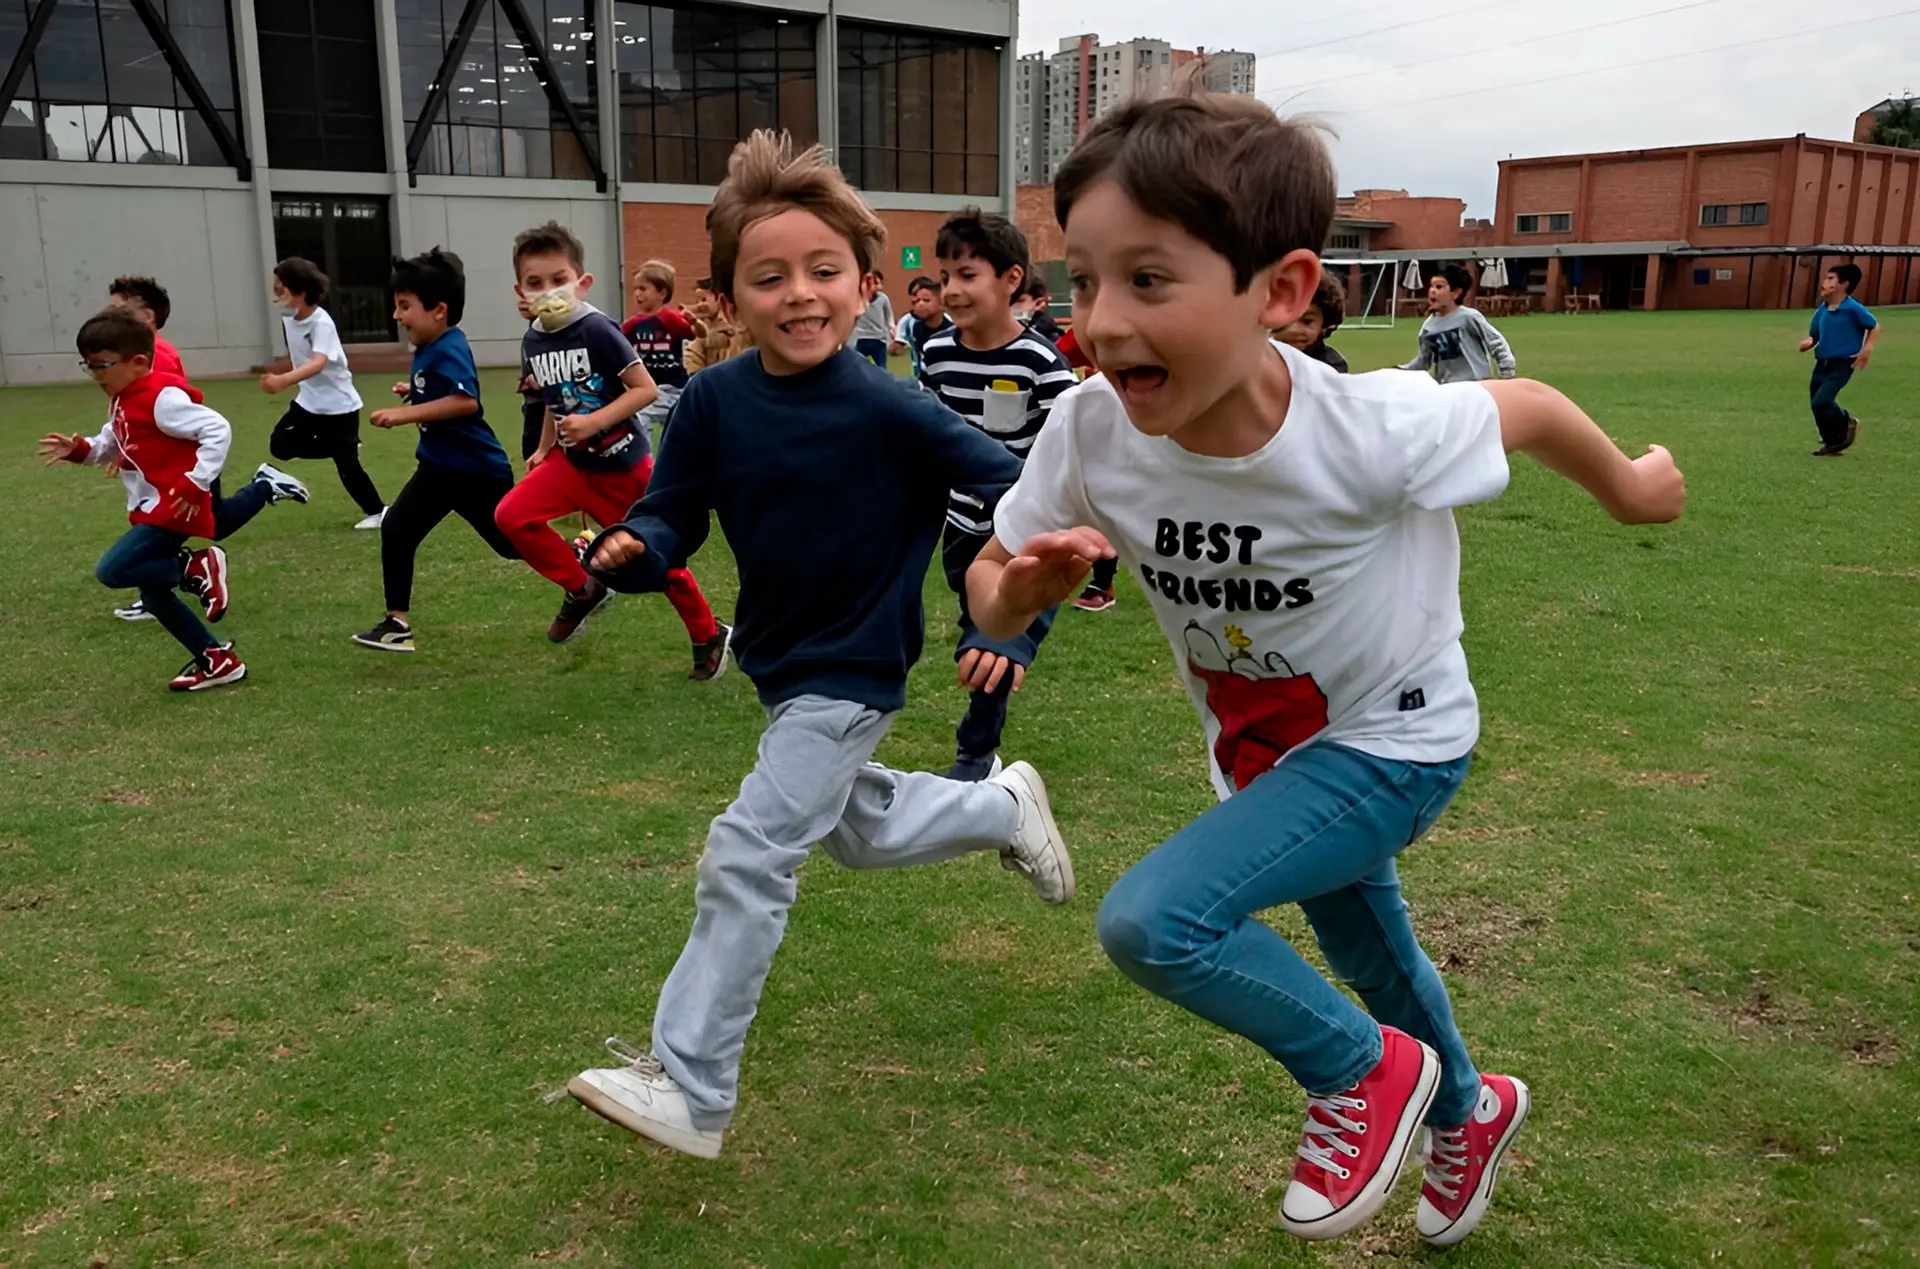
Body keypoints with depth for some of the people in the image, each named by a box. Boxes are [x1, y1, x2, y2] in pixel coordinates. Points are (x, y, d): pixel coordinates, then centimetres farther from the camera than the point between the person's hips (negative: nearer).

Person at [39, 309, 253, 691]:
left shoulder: (162, 398, -17)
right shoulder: (124, 401, 13)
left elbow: (218, 430, -24)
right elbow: (113, 447, 26)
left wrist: (195, 485, -26)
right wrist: (79, 450, 5)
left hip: (173, 511, -10)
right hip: (152, 511, 10)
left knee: (111, 571, -19)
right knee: (152, 593, 11)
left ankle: (197, 568, -6)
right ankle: (219, 660, 18)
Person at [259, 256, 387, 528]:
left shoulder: (321, 322, -25)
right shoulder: (287, 318, -2)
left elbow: (318, 363, -41)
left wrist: (283, 380, -55)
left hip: (339, 404, -7)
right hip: (309, 401, 7)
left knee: (347, 465, -5)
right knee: (281, 445, -1)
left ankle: (377, 511, 14)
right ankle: (344, 446, 15)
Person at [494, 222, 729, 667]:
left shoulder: (597, 330, -20)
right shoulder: (533, 341, 1)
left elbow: (645, 389, -21)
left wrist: (593, 422, -27)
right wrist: (544, 449, 12)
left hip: (622, 463, -6)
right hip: (572, 461, 6)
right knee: (511, 516, -12)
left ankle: (708, 636, 24)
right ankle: (584, 590, 7)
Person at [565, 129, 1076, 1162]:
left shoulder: (887, 410, -22)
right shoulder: (716, 400, -10)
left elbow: (1009, 488, -18)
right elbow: (672, 514, -6)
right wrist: (631, 550, -27)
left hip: (852, 672, -6)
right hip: (779, 662, 7)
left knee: (747, 857, -11)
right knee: (859, 833, 25)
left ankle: (690, 1090, 1)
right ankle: (1004, 807, 51)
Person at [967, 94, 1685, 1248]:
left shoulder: (1371, 433, -35)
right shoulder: (1090, 433, -24)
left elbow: (1525, 408, -13)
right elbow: (991, 597, -11)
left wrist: (1629, 488, 6)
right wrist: (1023, 586, -35)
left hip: (1394, 740, -5)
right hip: (1260, 747, 5)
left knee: (1151, 922, -23)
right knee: (1364, 947, 28)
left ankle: (1370, 1074, 5)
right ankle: (1468, 1108, 61)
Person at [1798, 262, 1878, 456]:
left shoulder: (1853, 309, -12)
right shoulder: (1822, 310, 5)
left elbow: (1874, 326, -1)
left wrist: (1867, 348, -12)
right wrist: (1808, 342, -11)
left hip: (1842, 365, -7)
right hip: (1822, 363, 7)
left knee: (1821, 402, -17)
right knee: (1819, 405, 9)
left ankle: (1847, 423, 10)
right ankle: (1833, 443, 27)